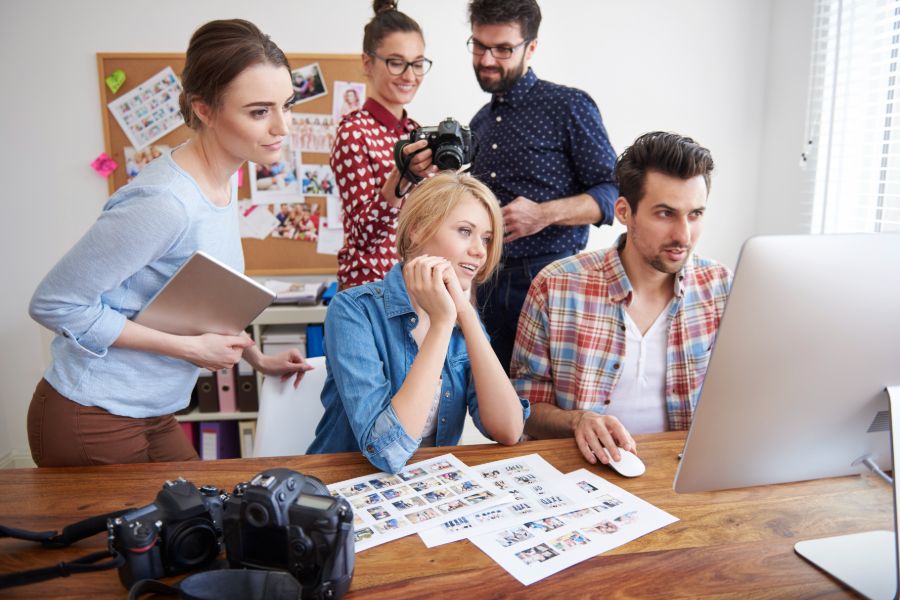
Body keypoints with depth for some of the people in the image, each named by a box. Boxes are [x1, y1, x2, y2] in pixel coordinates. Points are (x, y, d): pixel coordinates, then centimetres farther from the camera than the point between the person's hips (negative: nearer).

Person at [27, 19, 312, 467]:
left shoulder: (218, 184, 0)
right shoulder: (165, 202, -28)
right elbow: (54, 303, -23)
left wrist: (256, 358, 9)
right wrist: (188, 348, -21)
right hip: (91, 424, -8)